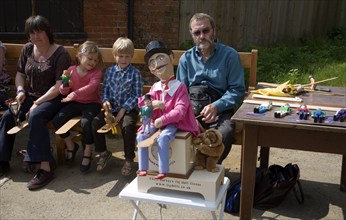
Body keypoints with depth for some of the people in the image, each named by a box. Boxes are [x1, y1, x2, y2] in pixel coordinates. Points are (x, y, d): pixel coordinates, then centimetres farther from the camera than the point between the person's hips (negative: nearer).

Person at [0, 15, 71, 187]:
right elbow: (20, 74, 19)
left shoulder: (60, 53, -12)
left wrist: (38, 103, -20)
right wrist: (20, 90, -2)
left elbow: (60, 85, -17)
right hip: (30, 96, 6)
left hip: (53, 99, -6)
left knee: (35, 117, -34)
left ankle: (45, 168, -32)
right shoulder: (27, 49, 6)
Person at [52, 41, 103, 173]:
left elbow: (90, 87, -29)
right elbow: (64, 92, 6)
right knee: (57, 120, -12)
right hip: (75, 103, 4)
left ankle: (87, 153, -8)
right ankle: (71, 146, 12)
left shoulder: (96, 72, -9)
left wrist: (73, 94, -39)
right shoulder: (71, 70, 1)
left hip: (92, 103, -4)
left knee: (86, 122, -31)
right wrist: (65, 84, -17)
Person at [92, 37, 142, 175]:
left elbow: (136, 95, -7)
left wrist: (123, 110, -14)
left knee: (128, 126, -32)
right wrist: (105, 101, -10)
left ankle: (129, 159, -11)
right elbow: (105, 90, 13)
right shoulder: (109, 71, 10)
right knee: (96, 122, -17)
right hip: (112, 107, 4)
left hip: (129, 109, -4)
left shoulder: (134, 73, -3)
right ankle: (103, 153, 6)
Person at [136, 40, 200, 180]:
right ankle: (143, 168, -5)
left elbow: (180, 110, -20)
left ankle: (163, 171, -21)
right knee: (141, 137, -15)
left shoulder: (179, 87, -12)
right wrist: (153, 103, -16)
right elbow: (142, 102, 7)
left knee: (162, 139, -32)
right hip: (155, 121, 6)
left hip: (172, 122, -6)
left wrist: (163, 120, -25)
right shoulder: (155, 87, 8)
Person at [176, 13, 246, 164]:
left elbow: (237, 89, -1)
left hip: (219, 107, -2)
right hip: (191, 105, 2)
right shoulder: (186, 58, 15)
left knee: (225, 132, -34)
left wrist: (216, 106, -18)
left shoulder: (230, 55, 4)